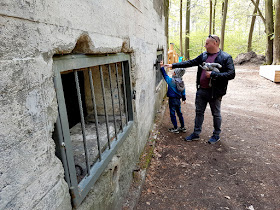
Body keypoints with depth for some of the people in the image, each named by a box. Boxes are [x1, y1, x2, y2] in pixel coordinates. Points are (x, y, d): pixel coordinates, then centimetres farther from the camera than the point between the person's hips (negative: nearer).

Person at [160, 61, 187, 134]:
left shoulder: (171, 81, -16)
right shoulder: (181, 82, 4)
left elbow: (165, 75, -7)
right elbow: (183, 92, 12)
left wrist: (162, 67, 1)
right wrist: (184, 99, 24)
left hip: (172, 99, -7)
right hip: (178, 99, 7)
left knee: (172, 114, 3)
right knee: (179, 113, 16)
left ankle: (175, 128, 7)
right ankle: (183, 127, 25)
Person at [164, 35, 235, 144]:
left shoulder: (226, 58, -10)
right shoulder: (203, 55, 7)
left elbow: (231, 74, -16)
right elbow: (190, 62, 11)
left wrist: (213, 74, -22)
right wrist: (173, 65, 8)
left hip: (215, 92, -5)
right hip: (201, 90, 6)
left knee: (216, 114, 11)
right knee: (199, 112, 14)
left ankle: (216, 135, 30)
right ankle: (196, 133, 28)